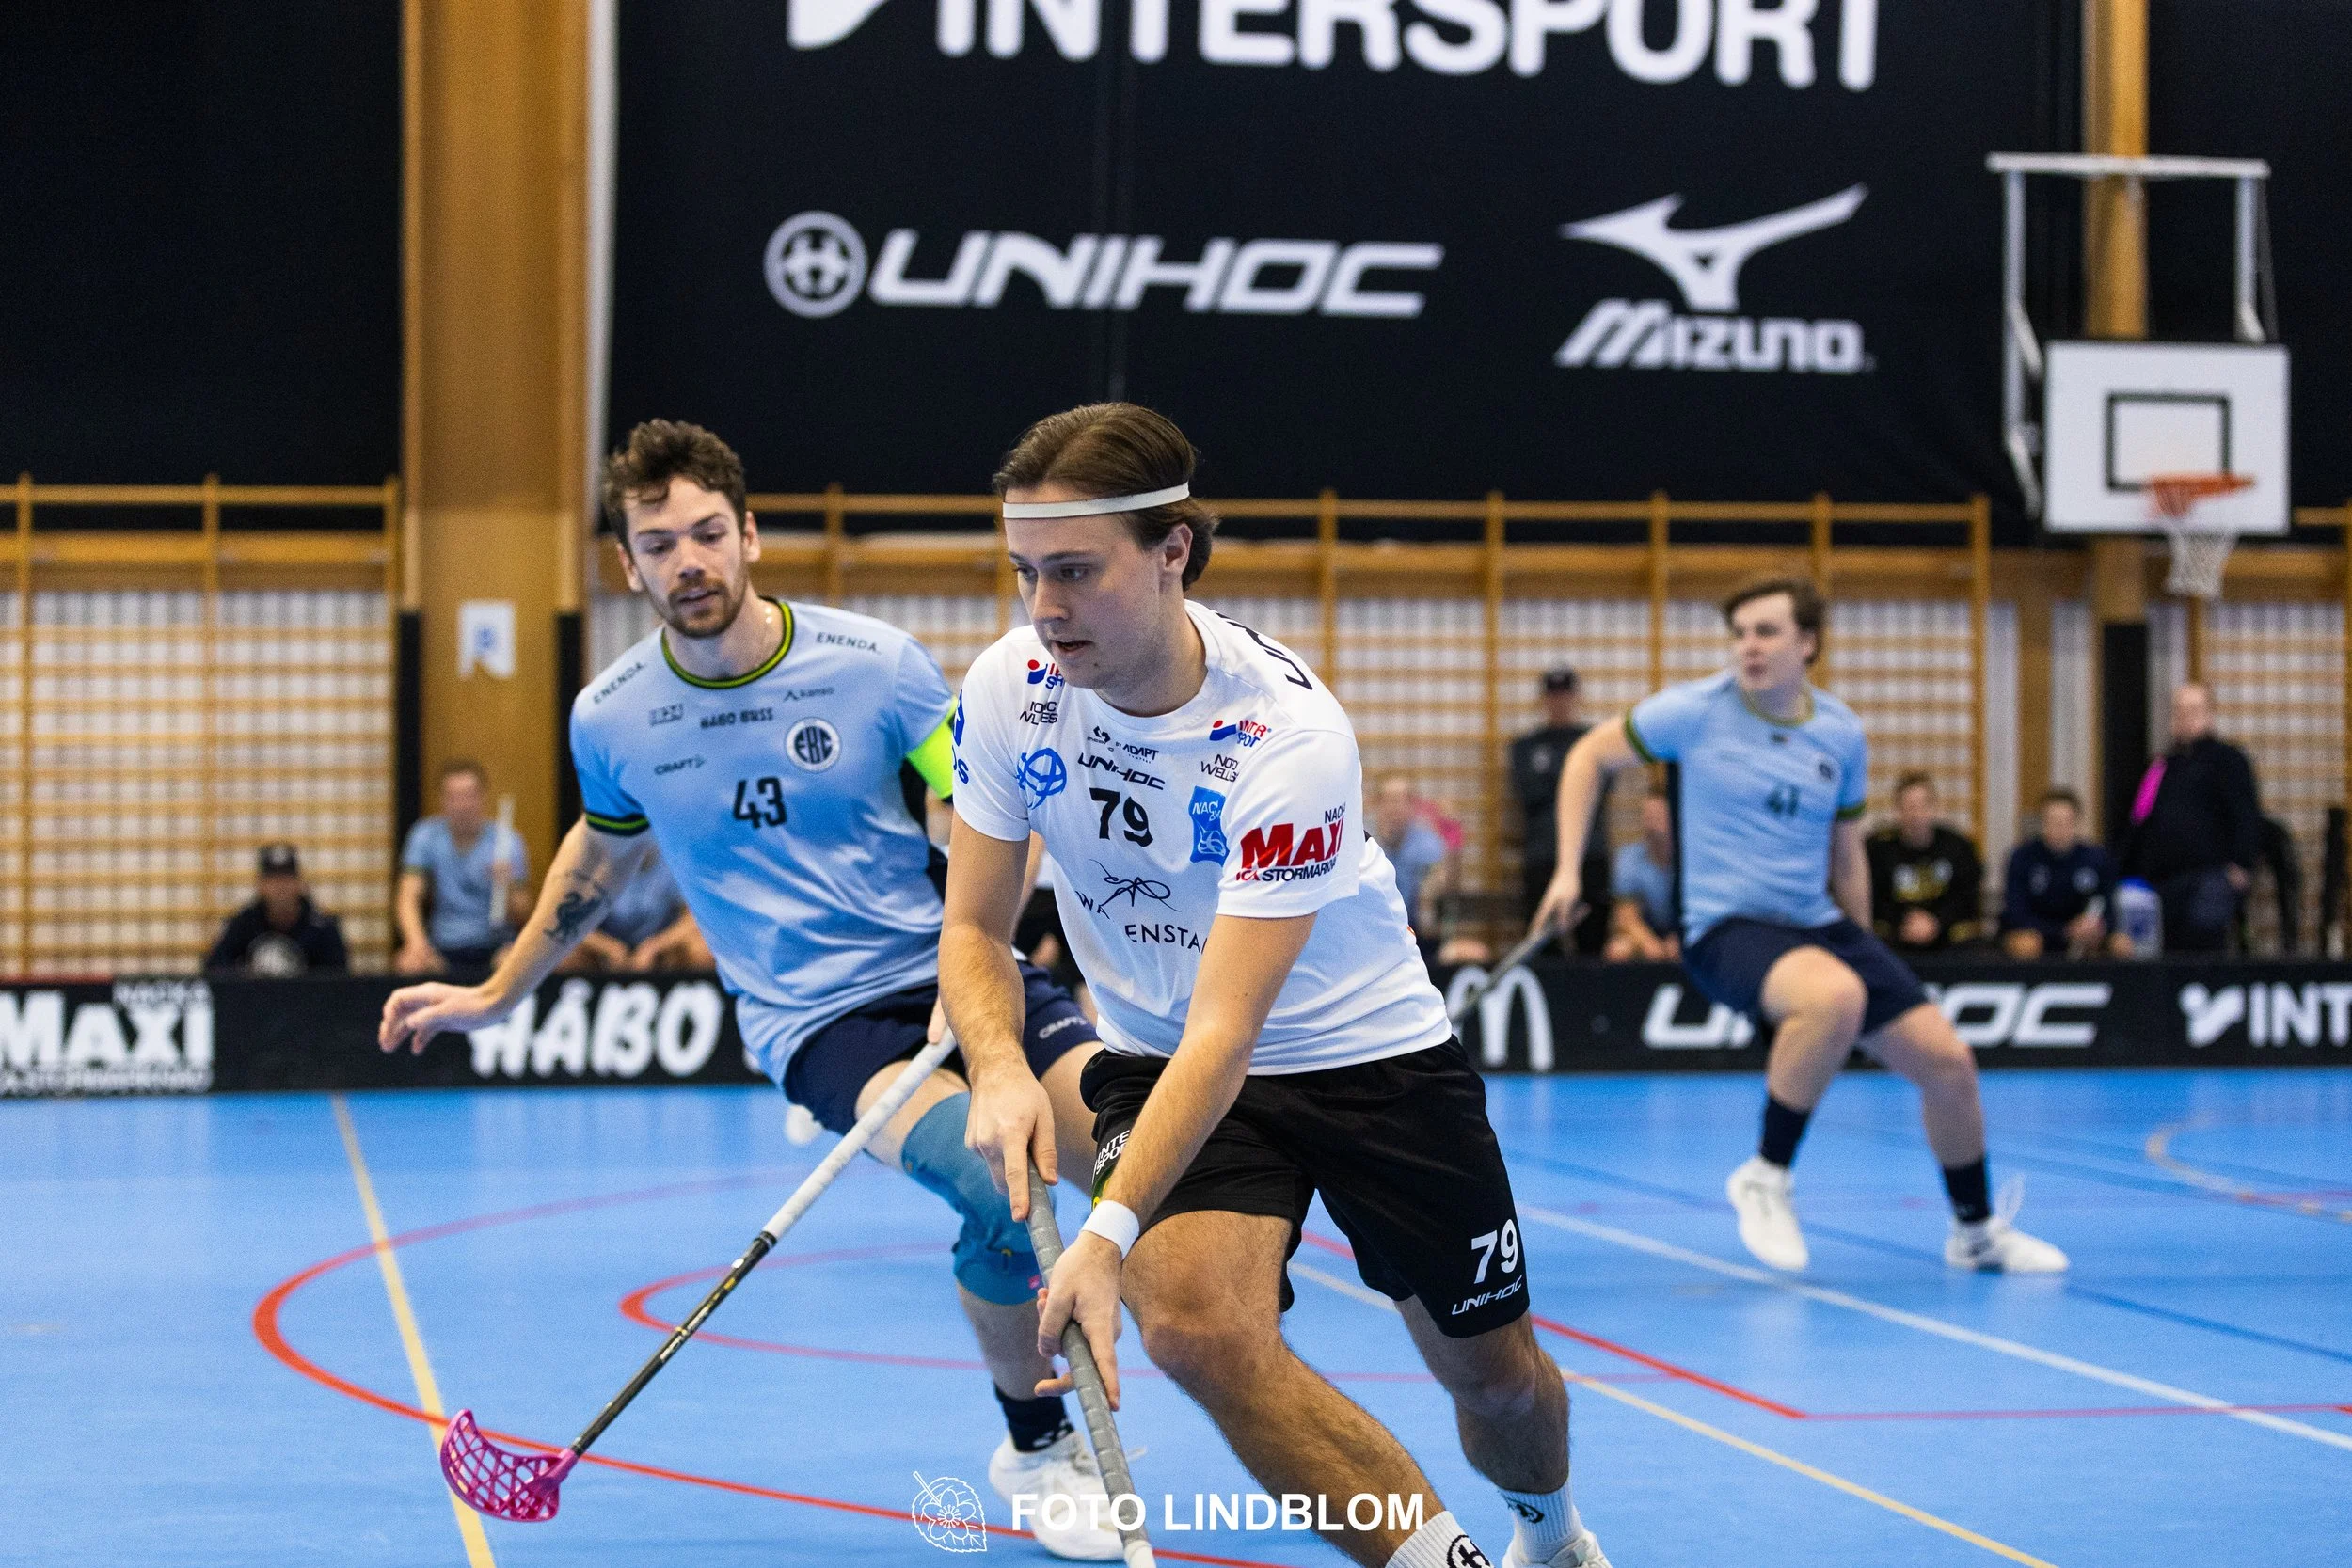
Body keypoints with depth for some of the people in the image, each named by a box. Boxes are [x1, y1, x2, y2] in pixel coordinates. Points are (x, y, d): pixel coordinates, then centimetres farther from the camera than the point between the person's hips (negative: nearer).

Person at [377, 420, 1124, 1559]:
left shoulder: (876, 664, -5)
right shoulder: (610, 720, 0)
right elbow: (601, 853, 22)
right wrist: (496, 994, 29)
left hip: (949, 974, 1)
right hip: (816, 1020, -1)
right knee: (999, 1184, -32)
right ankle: (1037, 1450, -6)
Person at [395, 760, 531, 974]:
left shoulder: (508, 842, -2)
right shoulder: (425, 835, 3)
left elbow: (522, 916, -2)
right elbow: (408, 898, -6)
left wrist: (507, 886, -24)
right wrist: (416, 942, -24)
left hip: (494, 944, -1)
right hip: (443, 945, 1)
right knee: (408, 965, -30)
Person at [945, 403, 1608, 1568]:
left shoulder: (1288, 733, -30)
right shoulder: (1009, 688, -16)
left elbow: (1227, 1032, -34)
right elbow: (974, 927, -5)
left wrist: (1108, 1233, -44)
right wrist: (1001, 1068, -28)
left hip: (1364, 1048, -2)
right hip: (1152, 1056, 3)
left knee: (1497, 1377, 9)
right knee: (1195, 1323, -27)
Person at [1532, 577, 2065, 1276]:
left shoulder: (1842, 734, 4)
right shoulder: (1695, 711, -7)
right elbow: (1591, 756, 5)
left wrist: (1864, 954, 20)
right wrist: (1568, 870, -2)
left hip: (1820, 926, 5)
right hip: (1725, 929, -5)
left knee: (1948, 1063, -2)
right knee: (1834, 998, -38)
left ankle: (1977, 1230, 24)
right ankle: (1765, 1178, -19)